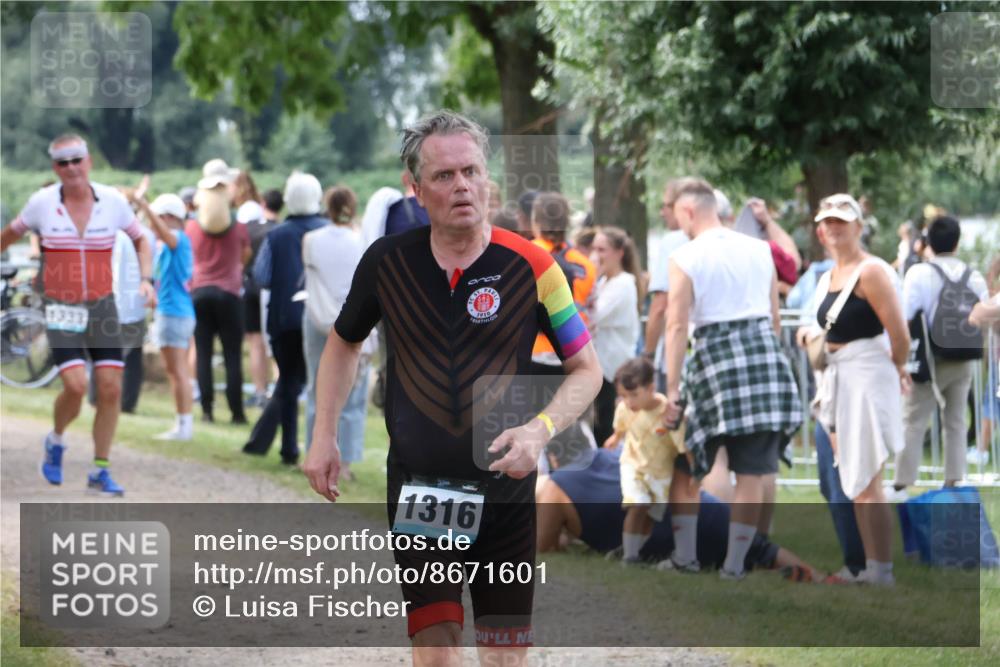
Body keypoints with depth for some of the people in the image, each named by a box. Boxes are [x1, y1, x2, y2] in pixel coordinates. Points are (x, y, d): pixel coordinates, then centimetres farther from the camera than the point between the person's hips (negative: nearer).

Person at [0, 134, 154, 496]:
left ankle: (100, 470, 12)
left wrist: (146, 279, -3)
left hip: (102, 306, 2)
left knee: (111, 390, -2)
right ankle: (56, 440, 13)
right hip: (61, 309, -2)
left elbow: (140, 240, 11)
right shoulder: (42, 203, -8)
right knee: (75, 386, -18)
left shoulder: (113, 201, -4)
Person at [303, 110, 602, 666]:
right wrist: (324, 436, 11)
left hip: (506, 490, 0)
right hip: (417, 489, 1)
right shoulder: (387, 261, 0)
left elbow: (587, 369, 3)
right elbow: (344, 343, 19)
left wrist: (540, 430, -15)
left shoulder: (531, 266, -6)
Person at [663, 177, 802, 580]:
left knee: (685, 465, 13)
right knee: (751, 472, 5)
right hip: (765, 349, 3)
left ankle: (684, 555, 14)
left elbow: (677, 325, -9)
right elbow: (775, 317, 15)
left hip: (716, 352, -3)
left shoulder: (686, 259, -3)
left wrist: (672, 388, -8)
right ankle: (734, 563, 4)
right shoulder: (759, 250, 10)